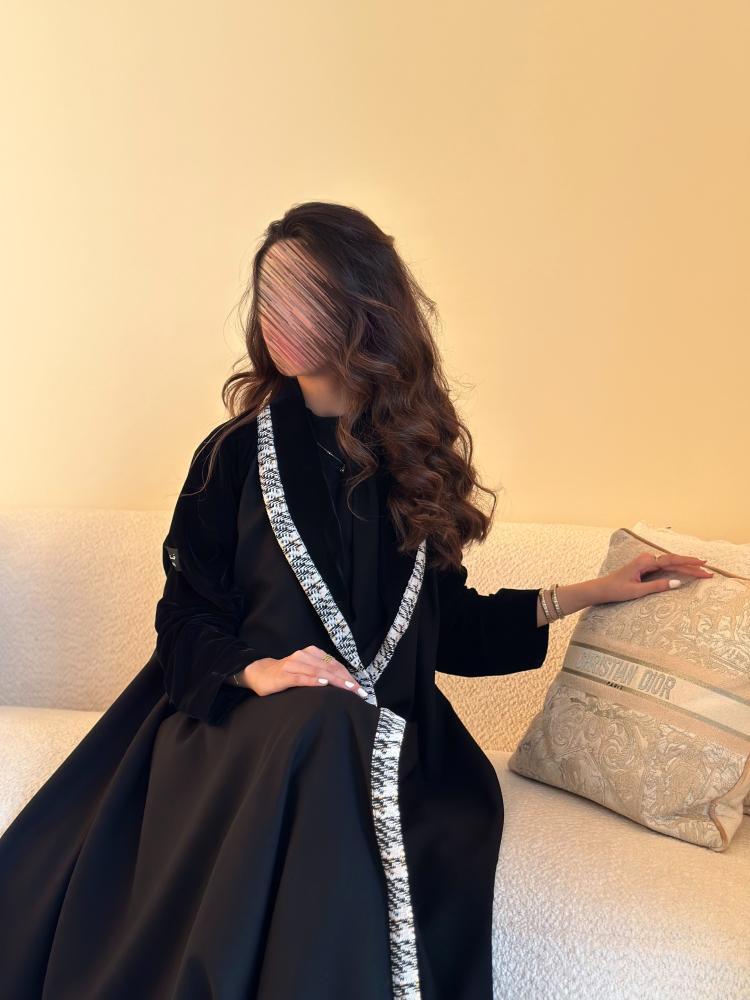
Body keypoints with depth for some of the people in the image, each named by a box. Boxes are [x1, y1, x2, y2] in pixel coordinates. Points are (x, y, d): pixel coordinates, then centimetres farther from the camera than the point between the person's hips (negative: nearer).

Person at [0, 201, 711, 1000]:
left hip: (389, 742, 1)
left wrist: (586, 593, 17)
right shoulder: (235, 454, 4)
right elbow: (186, 616, 3)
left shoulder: (414, 456, 10)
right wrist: (256, 670, -18)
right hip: (240, 722, 0)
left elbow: (444, 622, 16)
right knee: (324, 724, -37)